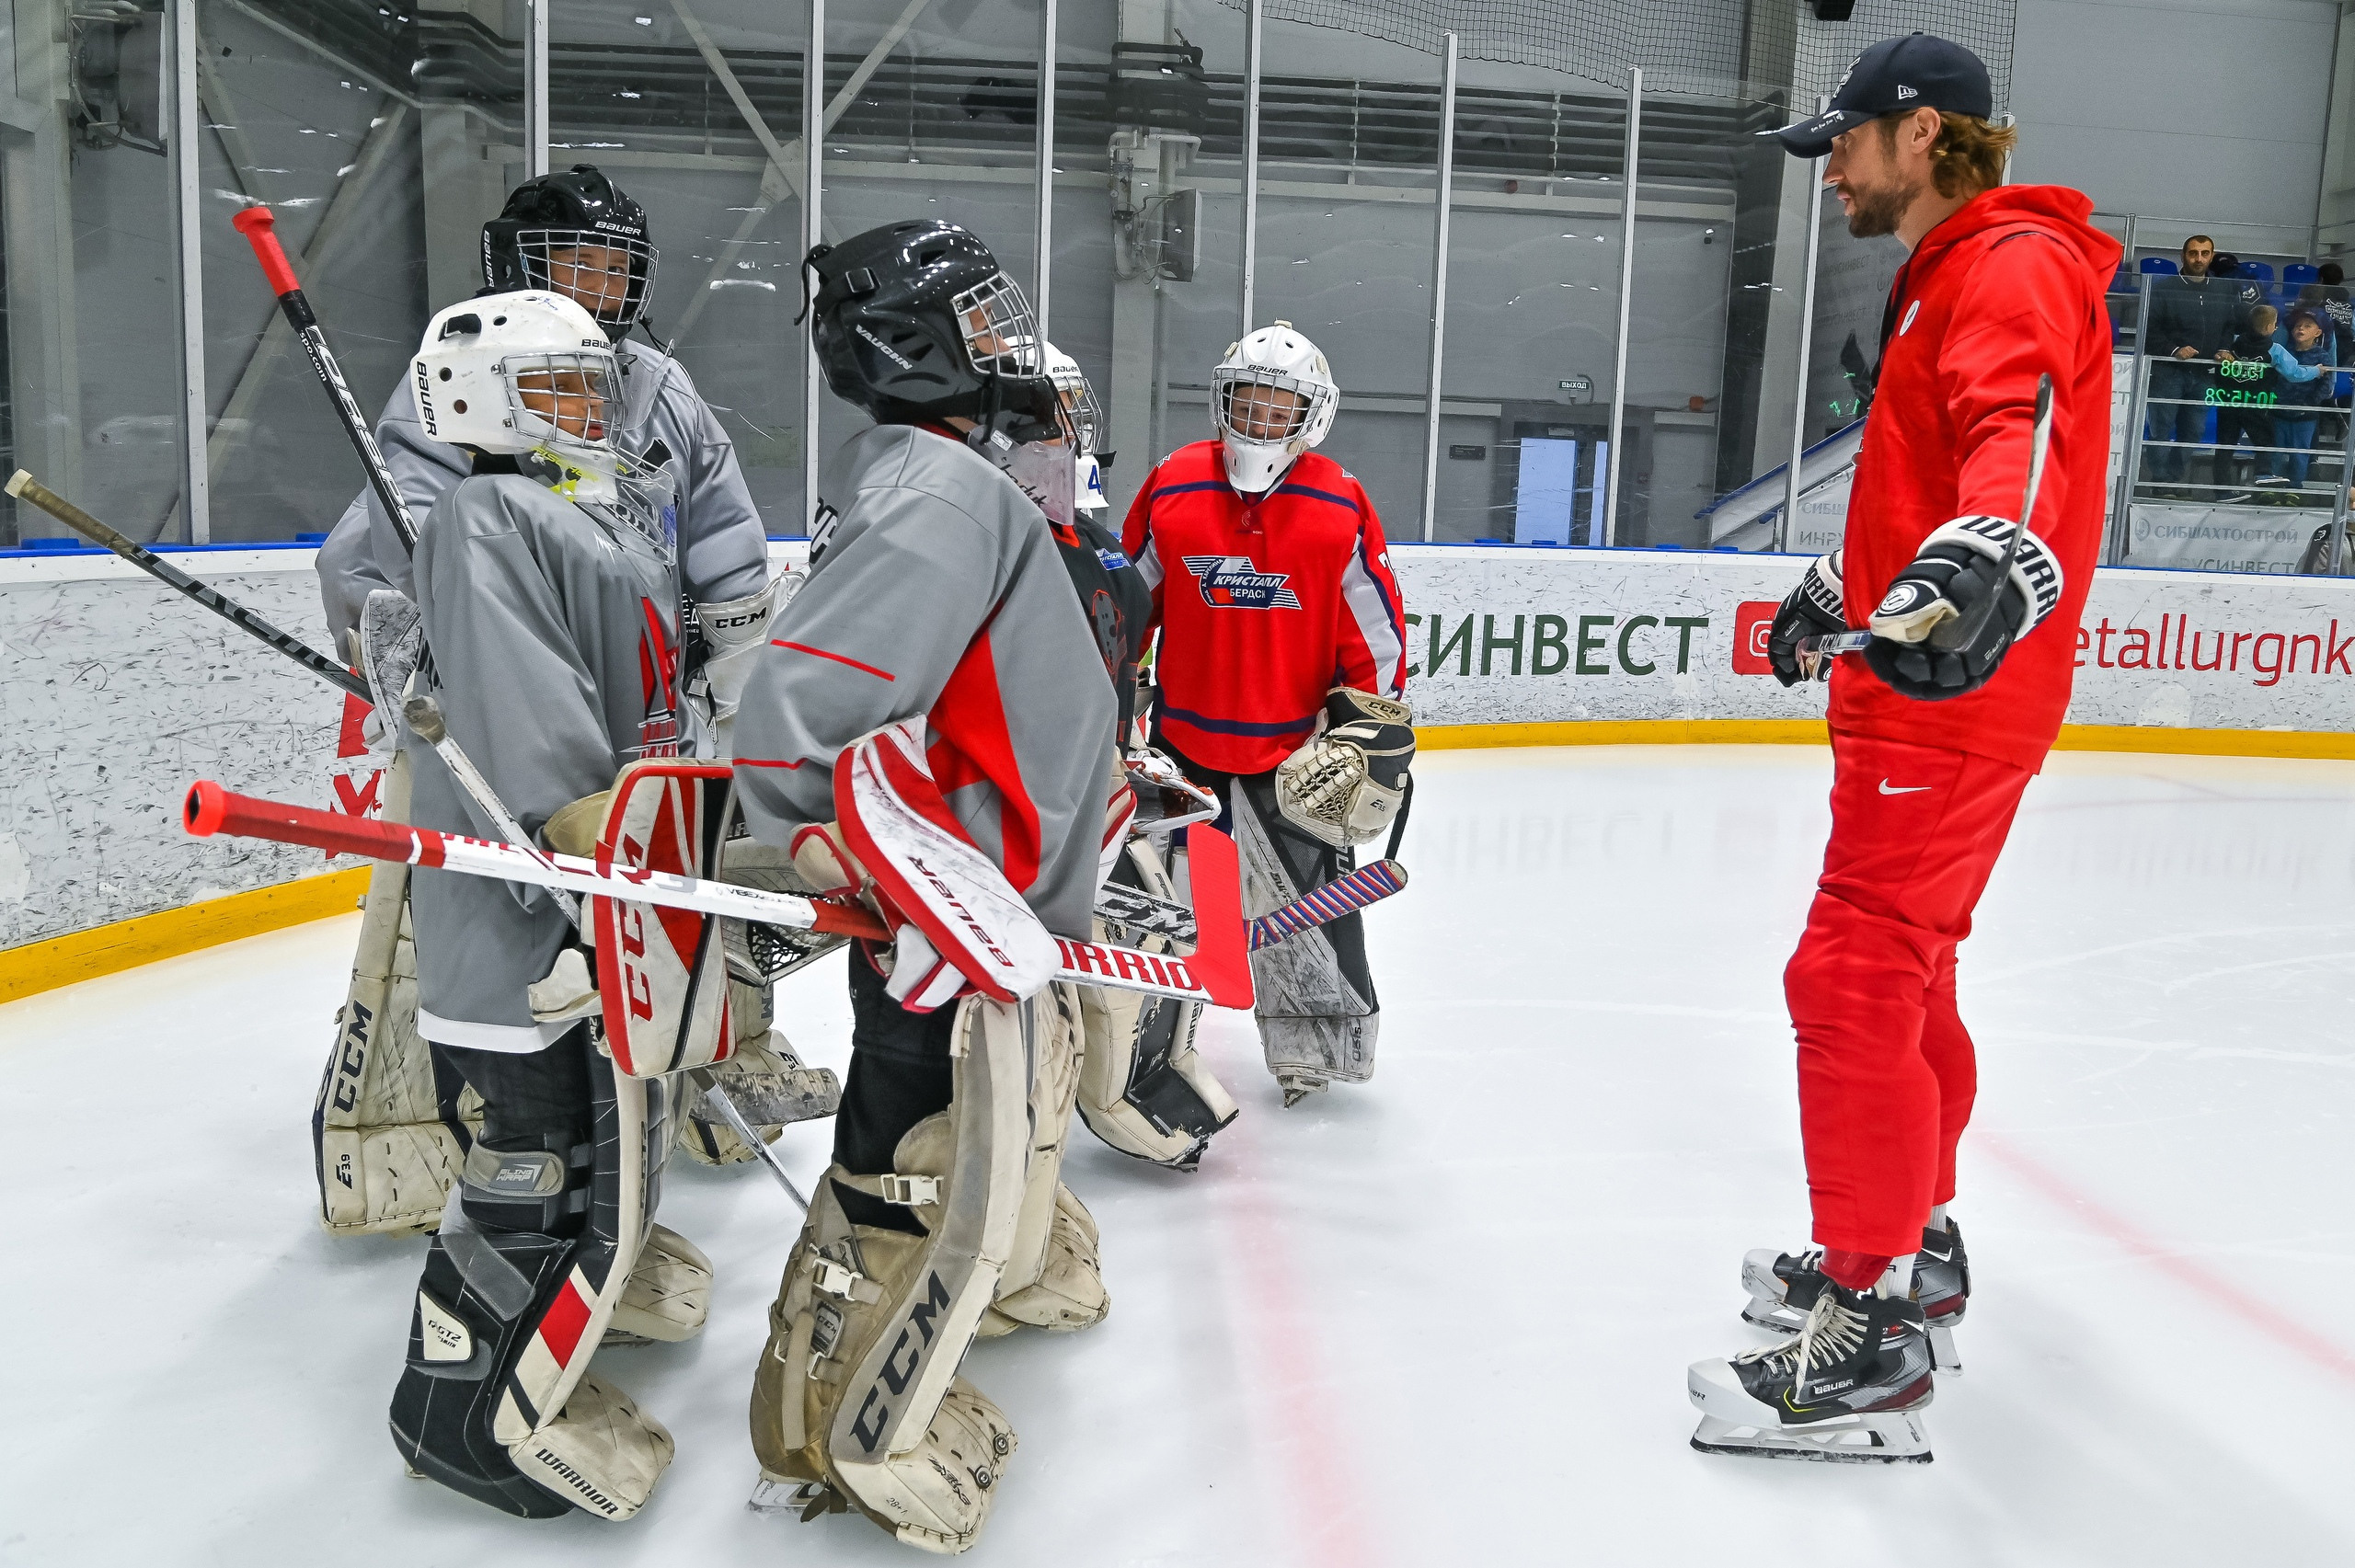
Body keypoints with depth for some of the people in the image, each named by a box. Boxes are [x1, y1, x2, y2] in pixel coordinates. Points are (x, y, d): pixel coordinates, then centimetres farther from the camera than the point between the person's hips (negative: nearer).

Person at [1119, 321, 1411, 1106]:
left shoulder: (1340, 507, -6)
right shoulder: (1172, 489, -4)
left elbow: (1375, 627, 0)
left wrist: (1373, 723, -4)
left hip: (1293, 744, -1)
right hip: (1185, 735, 1)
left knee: (1309, 892, 7)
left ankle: (1321, 1041, 26)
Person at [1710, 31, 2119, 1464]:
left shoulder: (2013, 266, -12)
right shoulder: (1948, 279, 21)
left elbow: (2017, 430, -34)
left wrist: (1978, 571, -51)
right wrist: (1838, 592, 42)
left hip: (1951, 705, -11)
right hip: (1920, 698, 11)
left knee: (1854, 980, -11)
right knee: (1902, 970, 18)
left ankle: (1876, 1331, -3)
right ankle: (1915, 1244, 33)